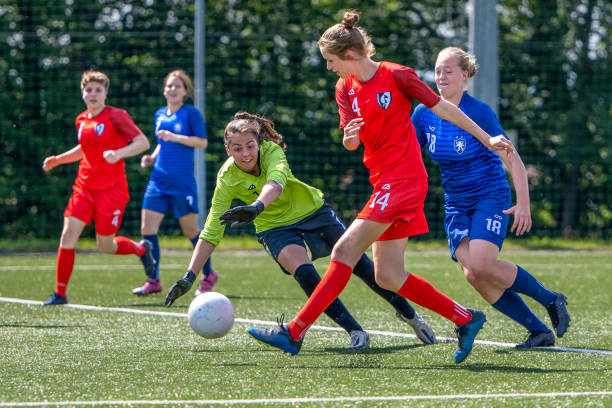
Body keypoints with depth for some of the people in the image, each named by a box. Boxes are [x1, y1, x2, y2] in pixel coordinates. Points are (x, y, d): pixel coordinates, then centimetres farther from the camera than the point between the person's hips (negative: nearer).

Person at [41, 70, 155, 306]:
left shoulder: (116, 116, -8)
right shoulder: (81, 120, 11)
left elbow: (143, 142, -10)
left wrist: (118, 153, -25)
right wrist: (58, 160, 15)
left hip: (112, 190, -5)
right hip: (84, 187, 5)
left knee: (106, 247, 1)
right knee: (68, 235, -11)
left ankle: (141, 249, 33)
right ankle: (60, 293, -4)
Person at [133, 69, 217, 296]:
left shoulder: (191, 113, -4)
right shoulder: (160, 115, 14)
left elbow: (202, 142, -10)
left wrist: (174, 137, -19)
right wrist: (152, 158, 7)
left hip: (183, 182, -5)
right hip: (158, 180, 5)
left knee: (191, 230, 3)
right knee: (148, 228, -5)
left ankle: (208, 275, 23)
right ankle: (153, 281, 1)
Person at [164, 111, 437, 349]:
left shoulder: (271, 150, -24)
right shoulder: (228, 178, -21)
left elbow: (275, 182, -46)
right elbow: (211, 232, -19)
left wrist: (256, 207, -67)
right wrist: (189, 277, -26)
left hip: (313, 210, 1)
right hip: (275, 229, -1)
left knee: (360, 264, -3)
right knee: (303, 272, -29)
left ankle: (409, 315, 17)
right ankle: (356, 333, -25)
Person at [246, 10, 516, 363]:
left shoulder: (396, 76, -8)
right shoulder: (345, 89, 11)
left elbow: (442, 107, -1)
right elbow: (351, 142, 1)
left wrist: (487, 139, 2)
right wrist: (350, 135, -24)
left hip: (403, 179, -8)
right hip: (384, 183, 8)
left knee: (345, 251, -14)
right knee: (388, 276, 5)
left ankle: (295, 333, -15)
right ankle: (465, 318, 16)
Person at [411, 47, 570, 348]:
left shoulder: (479, 113, -13)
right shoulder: (424, 113, 0)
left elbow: (512, 159, -11)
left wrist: (523, 204, -18)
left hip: (490, 197, -5)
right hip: (456, 205, 5)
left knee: (482, 265, -24)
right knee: (472, 274, -12)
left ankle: (551, 300, -2)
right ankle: (540, 331, -2)